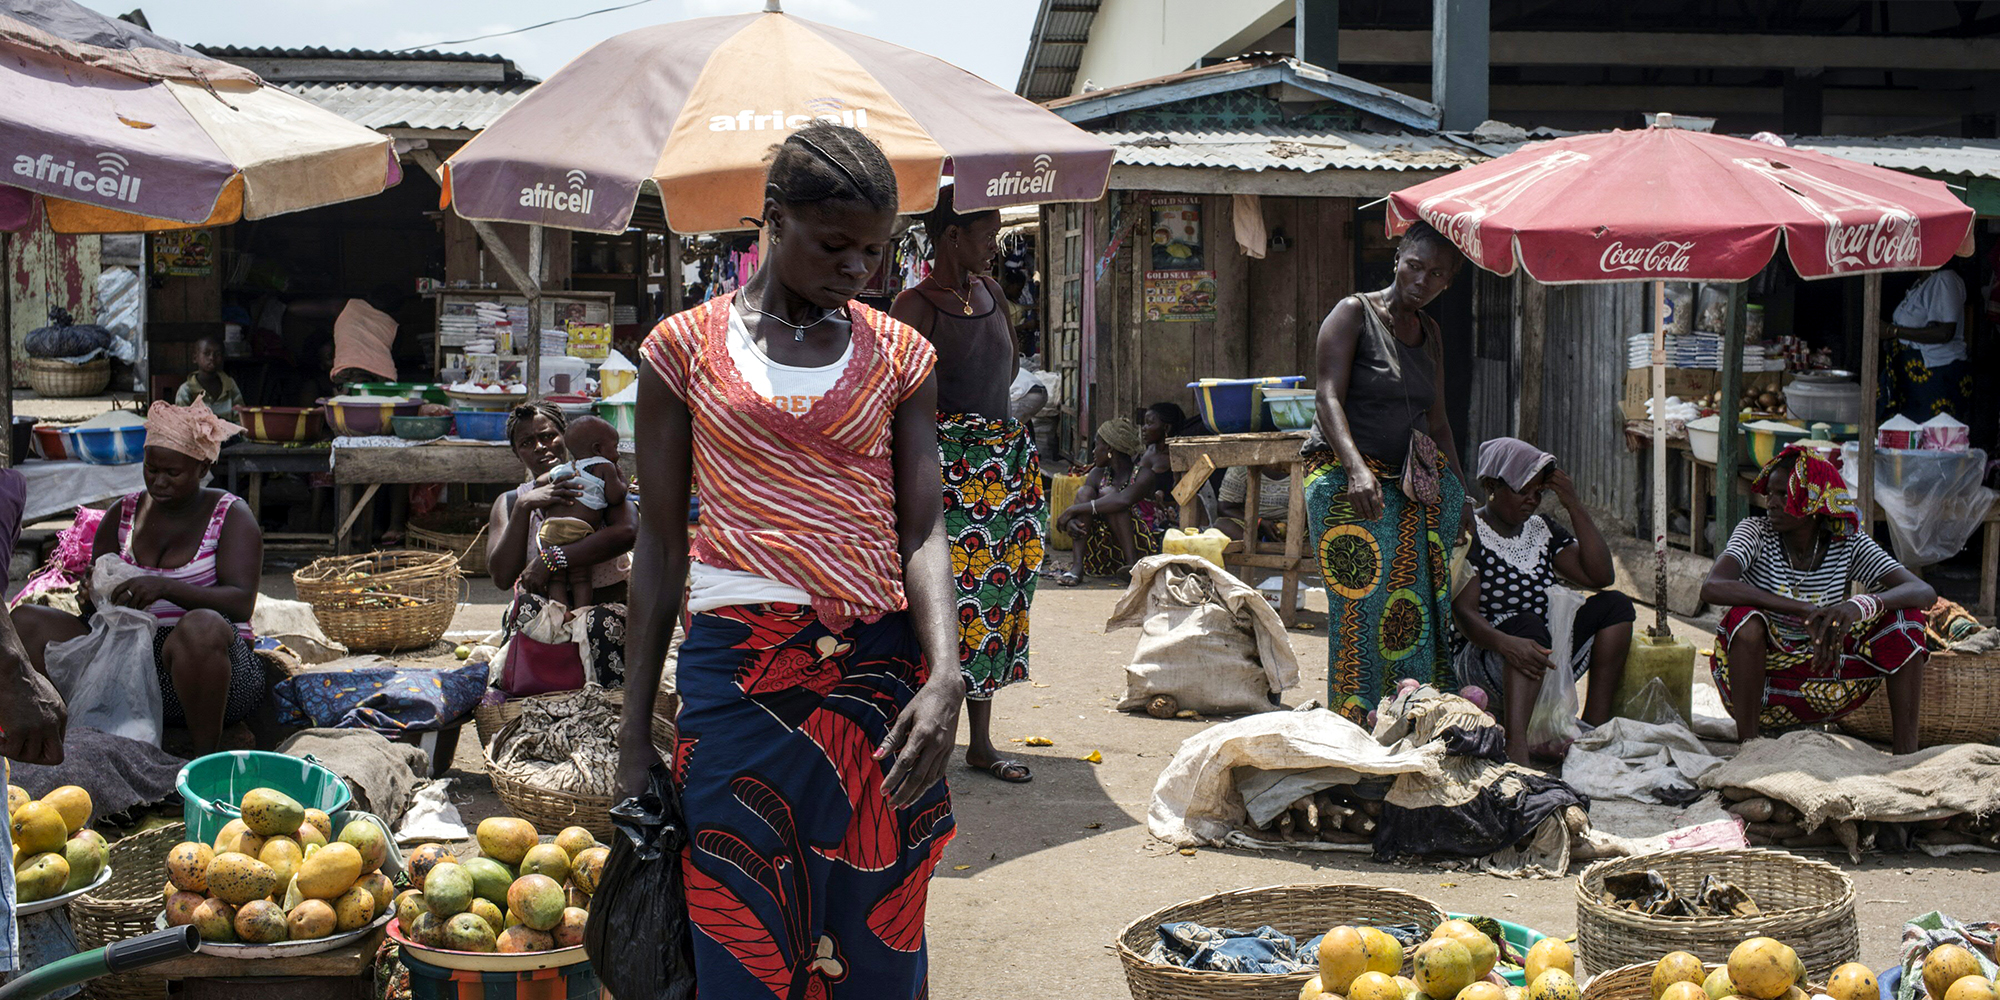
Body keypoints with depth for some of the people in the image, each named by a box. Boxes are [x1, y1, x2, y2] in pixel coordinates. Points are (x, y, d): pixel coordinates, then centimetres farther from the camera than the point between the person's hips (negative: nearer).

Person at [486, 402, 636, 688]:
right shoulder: (509, 502, 10)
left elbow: (627, 532, -23)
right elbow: (502, 577, -6)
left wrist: (552, 559, -27)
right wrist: (524, 507, -17)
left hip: (603, 603, -2)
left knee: (602, 622, -36)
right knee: (528, 606, -33)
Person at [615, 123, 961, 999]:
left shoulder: (899, 357, 8)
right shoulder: (687, 346, 3)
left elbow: (924, 529, 0)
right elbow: (661, 540, 5)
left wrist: (945, 674, -18)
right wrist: (634, 733, 4)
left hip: (880, 675, 2)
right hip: (740, 672, -1)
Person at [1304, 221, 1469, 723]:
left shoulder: (1430, 332, 15)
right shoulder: (1353, 314, -5)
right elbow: (1329, 399, -17)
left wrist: (1461, 497, 17)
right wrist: (1357, 468, -32)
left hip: (1410, 483, 6)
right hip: (1346, 479, -6)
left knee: (1417, 604, -1)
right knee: (1363, 607, -11)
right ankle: (1357, 724, -7)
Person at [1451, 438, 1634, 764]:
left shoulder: (1542, 531, 15)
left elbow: (1600, 575, 4)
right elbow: (1463, 612, -18)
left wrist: (1575, 506, -1)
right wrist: (1506, 643, -39)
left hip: (1544, 659, 7)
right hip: (1484, 661, -7)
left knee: (1614, 605, -4)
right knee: (1526, 623, -36)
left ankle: (1595, 727, -15)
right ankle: (1516, 747, -54)